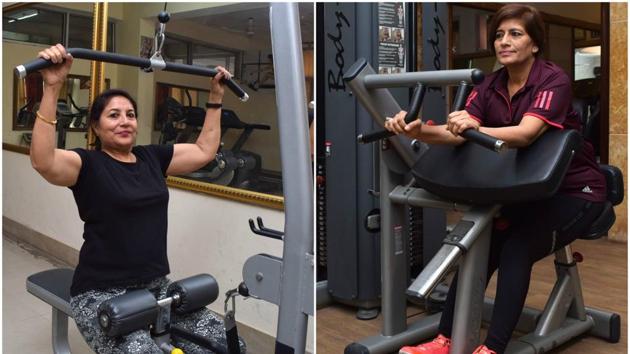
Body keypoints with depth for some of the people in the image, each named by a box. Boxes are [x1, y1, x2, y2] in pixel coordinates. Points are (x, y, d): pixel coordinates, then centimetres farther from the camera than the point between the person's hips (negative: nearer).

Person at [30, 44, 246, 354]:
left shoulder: (152, 158, 9)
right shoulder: (88, 164, -7)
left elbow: (205, 151, 18)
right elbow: (43, 161, -28)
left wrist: (216, 97, 16)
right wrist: (52, 87, -34)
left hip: (156, 286, 5)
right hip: (102, 294, -5)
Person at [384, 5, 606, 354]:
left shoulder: (553, 80, -19)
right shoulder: (491, 85, -2)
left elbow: (526, 133, -37)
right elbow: (458, 132, -19)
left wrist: (475, 129, -55)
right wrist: (419, 131, -40)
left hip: (574, 191, -5)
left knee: (516, 250, -25)